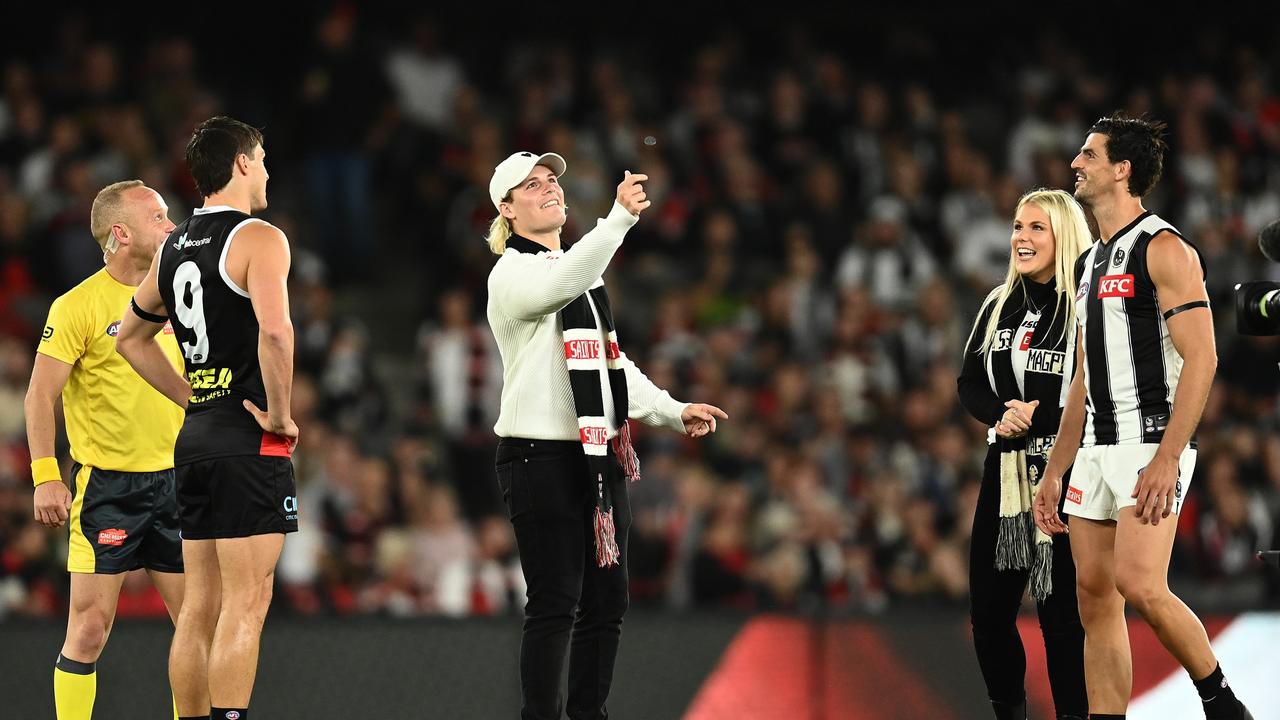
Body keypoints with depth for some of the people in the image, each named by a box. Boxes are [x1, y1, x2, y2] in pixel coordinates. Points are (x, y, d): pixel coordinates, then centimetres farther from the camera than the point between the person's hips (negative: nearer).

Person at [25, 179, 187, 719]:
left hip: (172, 482, 6)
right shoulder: (78, 306, -8)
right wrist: (46, 477, -17)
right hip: (106, 486, -6)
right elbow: (40, 396, -8)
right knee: (89, 630, -7)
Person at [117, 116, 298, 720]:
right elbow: (274, 329, -26)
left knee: (200, 606, 10)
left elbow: (131, 337, 27)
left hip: (195, 437, 8)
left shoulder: (173, 249, 15)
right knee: (245, 606, -9)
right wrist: (279, 414, -15)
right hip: (250, 443, -8)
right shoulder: (258, 238, -10)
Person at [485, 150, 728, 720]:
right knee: (555, 604, -10)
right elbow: (561, 282, -32)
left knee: (608, 598, 9)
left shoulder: (585, 277, 20)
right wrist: (620, 217, -43)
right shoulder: (512, 274, -8)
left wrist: (672, 411, 15)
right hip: (540, 455, -8)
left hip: (600, 456, 8)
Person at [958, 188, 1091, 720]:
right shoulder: (1000, 306, 12)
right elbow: (970, 384, 15)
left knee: (1060, 610, -4)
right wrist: (1001, 413, -5)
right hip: (1005, 473, 6)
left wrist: (1037, 416, -20)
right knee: (988, 610, 8)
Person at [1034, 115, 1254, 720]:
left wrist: (1166, 459, -24)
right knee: (1095, 596, 3)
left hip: (1151, 441, -9)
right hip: (1097, 450, 9)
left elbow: (1201, 358, -16)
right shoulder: (1091, 263, 19)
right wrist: (1054, 473, 19)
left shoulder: (1163, 249, -8)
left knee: (1139, 585, -20)